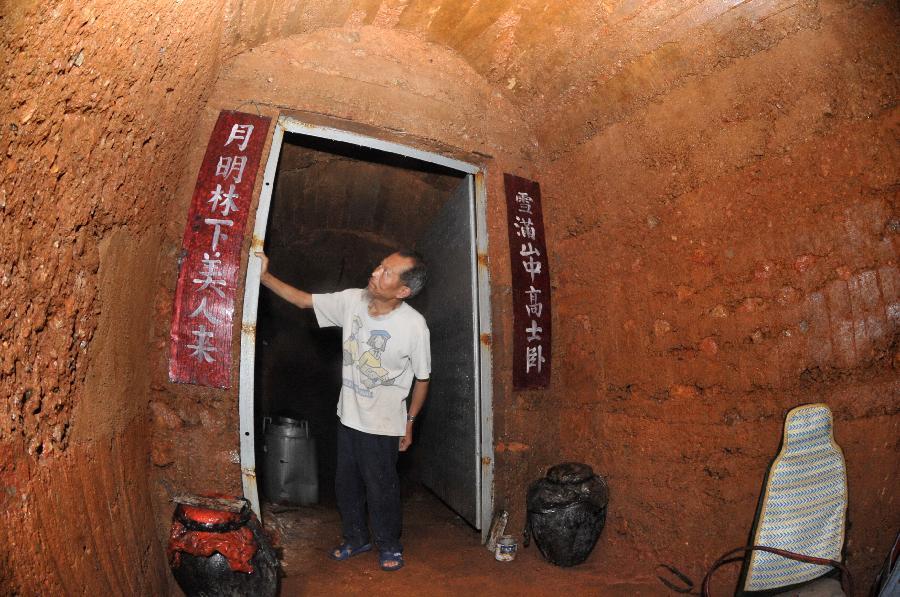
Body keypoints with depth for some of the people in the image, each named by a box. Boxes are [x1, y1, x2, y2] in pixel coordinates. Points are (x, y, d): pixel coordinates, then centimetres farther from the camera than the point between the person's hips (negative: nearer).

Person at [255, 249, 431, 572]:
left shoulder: (414, 325, -23)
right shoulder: (351, 300, -12)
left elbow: (422, 378, -9)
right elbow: (303, 300, 1)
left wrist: (409, 422, -3)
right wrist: (264, 276, -8)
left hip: (383, 425, -5)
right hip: (348, 416, 5)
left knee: (381, 488, 9)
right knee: (346, 483, 19)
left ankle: (388, 545, 35)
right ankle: (355, 538, 42)